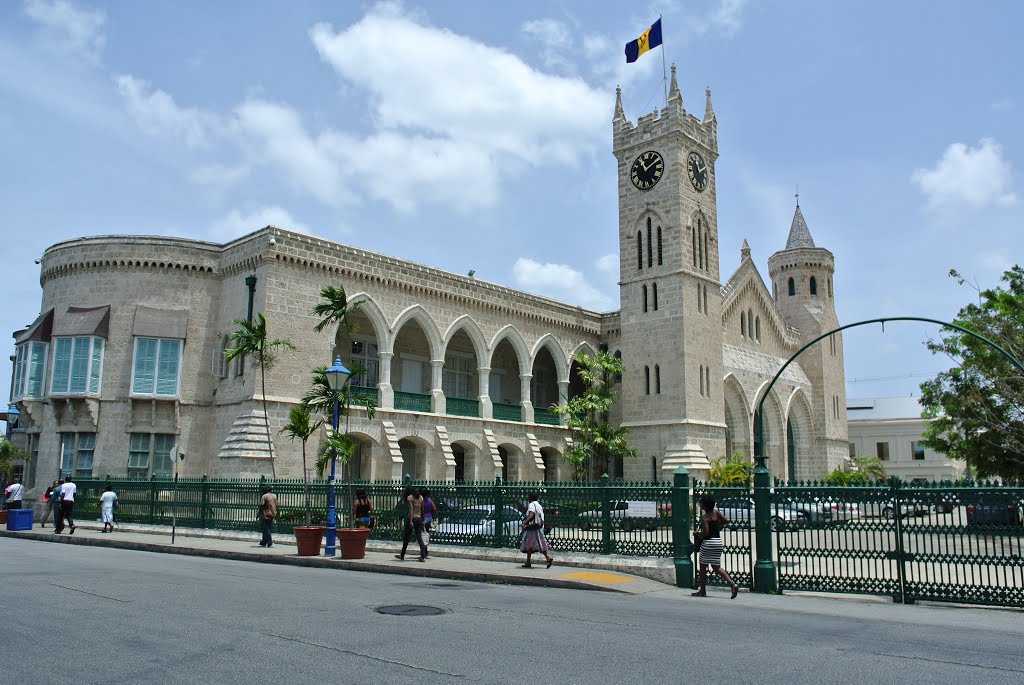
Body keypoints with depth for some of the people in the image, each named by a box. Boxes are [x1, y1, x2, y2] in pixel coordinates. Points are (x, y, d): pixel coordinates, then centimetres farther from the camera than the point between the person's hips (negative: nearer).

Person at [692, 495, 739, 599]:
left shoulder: (704, 517, -13)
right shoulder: (716, 512, 4)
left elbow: (705, 533, -19)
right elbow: (726, 521, 9)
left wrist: (698, 534, -1)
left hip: (709, 542, -7)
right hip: (719, 542, 7)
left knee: (703, 566, 9)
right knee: (716, 567, 12)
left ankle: (702, 590, 15)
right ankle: (732, 584, -6)